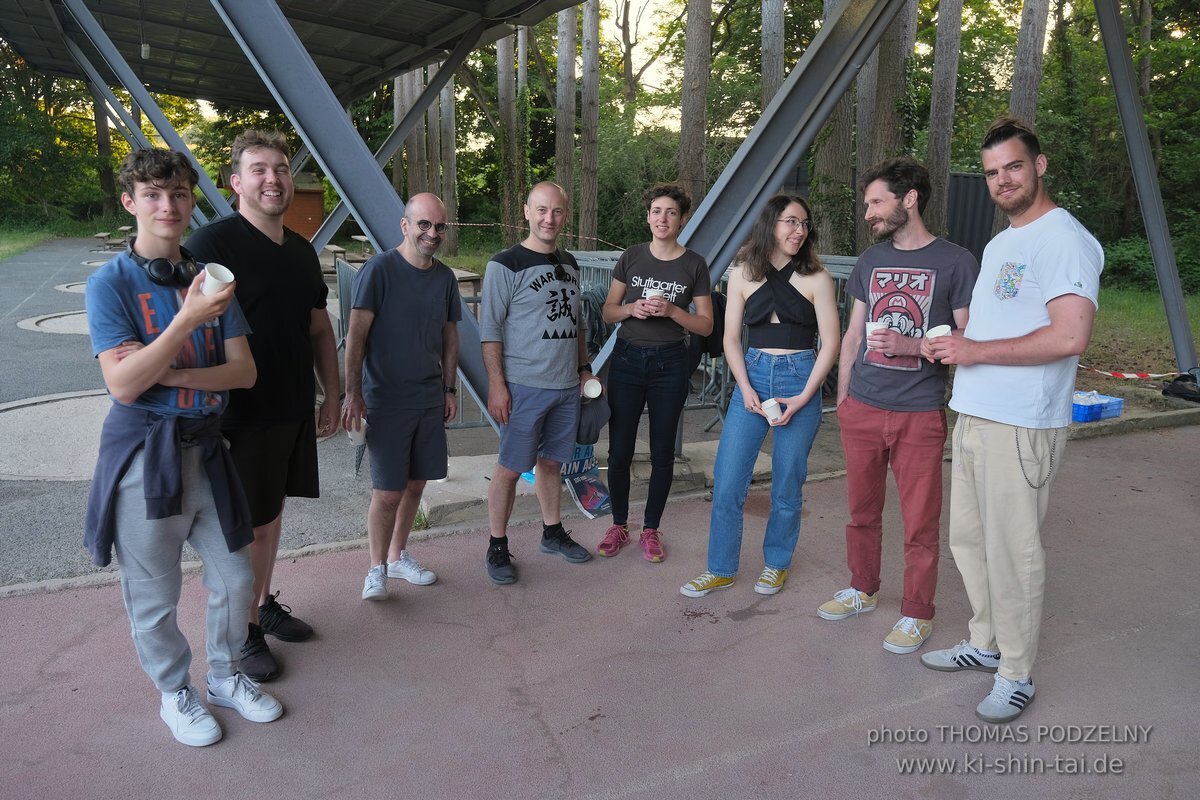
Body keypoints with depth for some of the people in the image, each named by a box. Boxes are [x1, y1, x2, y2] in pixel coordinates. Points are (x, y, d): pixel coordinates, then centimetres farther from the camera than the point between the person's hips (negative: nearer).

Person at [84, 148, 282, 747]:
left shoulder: (210, 279, 4)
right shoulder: (111, 282, -9)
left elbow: (245, 371, -1)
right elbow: (122, 385, -18)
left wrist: (171, 374, -17)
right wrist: (187, 319, -28)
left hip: (205, 449, 4)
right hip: (143, 455, -4)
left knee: (235, 577, 13)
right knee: (154, 594, 10)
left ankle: (225, 677, 36)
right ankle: (175, 694, 33)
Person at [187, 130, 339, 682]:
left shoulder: (302, 251, 10)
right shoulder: (212, 243, -13)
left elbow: (319, 330, 16)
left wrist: (331, 398, 14)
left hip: (294, 411, 7)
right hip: (241, 415, -7)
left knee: (271, 514, 18)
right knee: (244, 527, 4)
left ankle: (264, 604, 35)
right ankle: (241, 633, 20)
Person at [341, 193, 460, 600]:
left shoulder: (445, 277, 7)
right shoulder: (378, 270, -10)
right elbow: (356, 334, -12)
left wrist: (449, 389, 14)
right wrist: (353, 393, -16)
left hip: (430, 399, 6)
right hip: (386, 400, -5)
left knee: (416, 483, 13)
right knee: (387, 491, -3)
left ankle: (398, 556, 31)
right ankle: (376, 569, 17)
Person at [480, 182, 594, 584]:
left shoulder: (570, 264, 12)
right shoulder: (505, 265, -9)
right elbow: (489, 330, -11)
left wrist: (584, 367, 16)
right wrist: (496, 385, -16)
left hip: (566, 386, 6)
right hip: (524, 386, -6)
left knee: (551, 461, 16)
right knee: (510, 468, 0)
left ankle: (553, 533, 30)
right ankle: (497, 548, 12)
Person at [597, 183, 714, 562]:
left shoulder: (695, 264, 0)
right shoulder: (631, 257, 4)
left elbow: (706, 325, 0)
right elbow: (608, 312, 7)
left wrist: (671, 310, -16)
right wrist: (632, 308, -14)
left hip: (669, 364, -1)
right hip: (627, 360, 1)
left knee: (662, 452, 7)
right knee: (620, 450, 5)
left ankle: (650, 529, 23)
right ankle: (619, 526, 23)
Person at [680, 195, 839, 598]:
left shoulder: (815, 278, -1)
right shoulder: (743, 274, 5)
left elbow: (829, 344, -2)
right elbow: (731, 339, 5)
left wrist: (803, 398, -10)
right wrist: (746, 390, -7)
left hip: (800, 380, -1)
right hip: (752, 377, 2)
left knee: (787, 485, 7)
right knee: (727, 483, -1)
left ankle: (776, 563, 28)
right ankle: (721, 570, 15)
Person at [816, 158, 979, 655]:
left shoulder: (956, 262, -3)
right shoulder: (869, 261, 11)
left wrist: (909, 345, -19)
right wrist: (842, 398, 13)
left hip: (920, 414, -4)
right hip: (862, 408, 4)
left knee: (920, 523, 4)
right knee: (862, 511, 14)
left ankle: (917, 613, 20)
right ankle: (863, 590, 33)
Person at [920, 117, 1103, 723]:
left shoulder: (1064, 239, -12)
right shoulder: (999, 245, 18)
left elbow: (1070, 337, -24)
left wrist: (976, 350, -17)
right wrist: (942, 344, 7)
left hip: (1021, 428, -9)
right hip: (973, 418, 9)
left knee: (1012, 551, 0)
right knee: (968, 539, 17)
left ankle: (1016, 674, 16)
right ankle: (985, 643, 34)